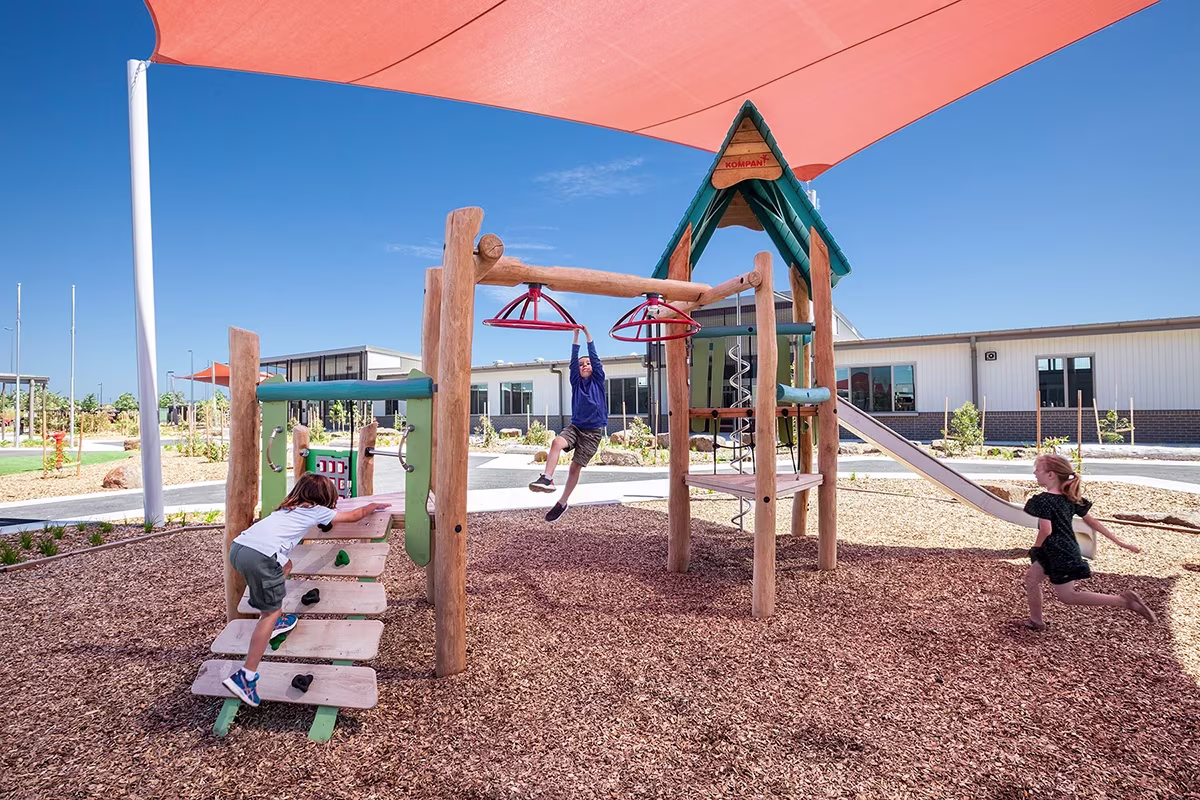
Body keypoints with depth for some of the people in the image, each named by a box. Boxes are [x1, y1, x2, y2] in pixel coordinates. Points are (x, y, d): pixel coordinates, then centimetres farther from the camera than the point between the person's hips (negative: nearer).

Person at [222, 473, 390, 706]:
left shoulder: (288, 508, 31)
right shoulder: (317, 511, 14)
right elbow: (353, 516, 27)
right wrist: (372, 506, 46)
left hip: (237, 547, 8)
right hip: (260, 557, -8)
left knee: (285, 565, 31)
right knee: (271, 612, 4)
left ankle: (274, 621, 34)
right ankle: (246, 677, 0)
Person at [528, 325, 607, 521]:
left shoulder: (598, 380, 2)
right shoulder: (576, 381, 6)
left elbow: (595, 358, -5)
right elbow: (573, 360, -2)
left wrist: (588, 334, -6)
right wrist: (576, 336, -6)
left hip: (593, 431, -2)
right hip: (575, 426, 2)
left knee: (575, 466, -2)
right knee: (556, 442, -29)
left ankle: (562, 503, 12)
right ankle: (547, 478, -34)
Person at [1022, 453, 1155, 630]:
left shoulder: (1043, 500, -21)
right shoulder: (1070, 497, 4)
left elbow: (1046, 530, -26)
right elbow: (1092, 521, 7)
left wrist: (1036, 548, -7)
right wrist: (1118, 541, 13)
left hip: (1059, 555, -9)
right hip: (1068, 550, 9)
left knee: (1067, 596, 5)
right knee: (1031, 577, 17)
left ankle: (1124, 600, 0)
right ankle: (1036, 621, 25)